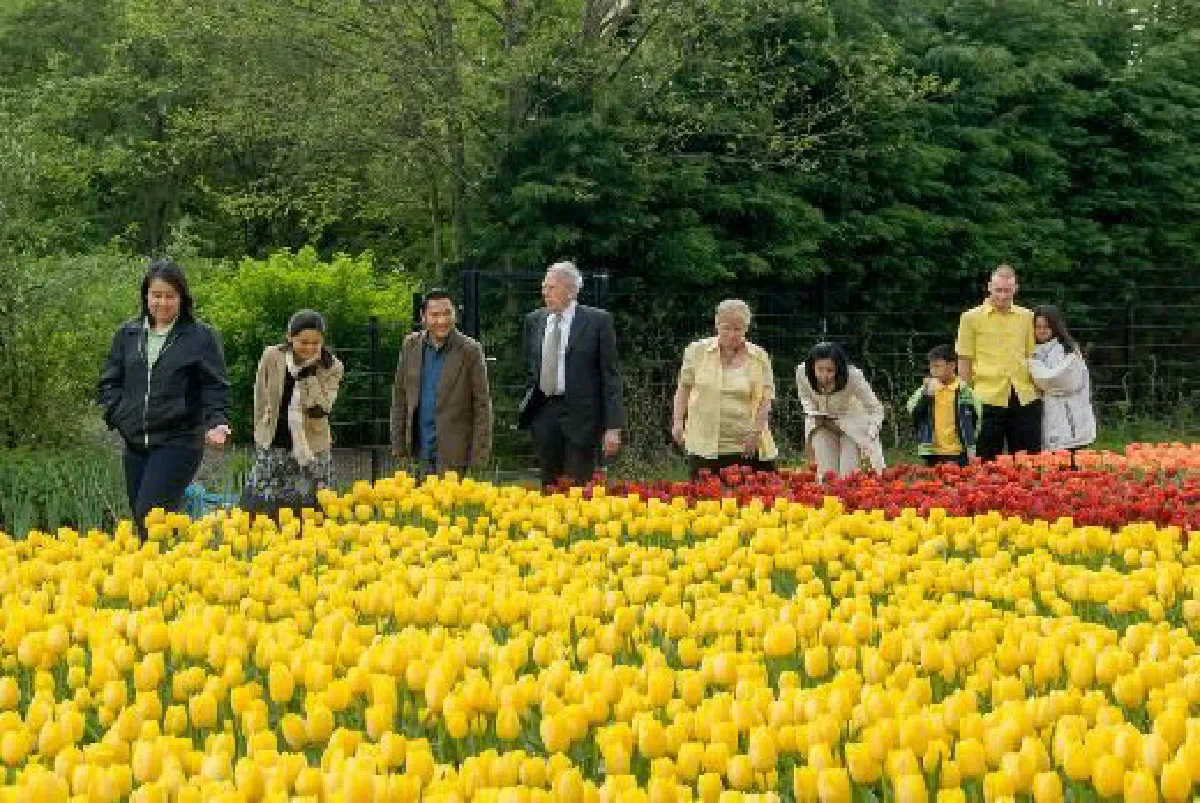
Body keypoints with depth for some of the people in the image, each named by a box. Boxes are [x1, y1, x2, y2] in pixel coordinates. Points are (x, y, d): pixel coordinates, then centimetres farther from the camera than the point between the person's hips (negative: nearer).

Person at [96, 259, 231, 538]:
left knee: (150, 513, -21)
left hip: (179, 442, -5)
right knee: (140, 517, 8)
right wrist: (119, 416, 1)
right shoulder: (128, 335, 11)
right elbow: (108, 383, 17)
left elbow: (215, 388, -1)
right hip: (136, 443, 5)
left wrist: (216, 422, -18)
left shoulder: (201, 337, 0)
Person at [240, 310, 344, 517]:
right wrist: (260, 436, 12)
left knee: (309, 509, -2)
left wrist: (309, 372, -22)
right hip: (273, 446, 1)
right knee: (261, 507, -2)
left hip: (312, 451, -1)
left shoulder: (331, 368, -6)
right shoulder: (272, 357, -3)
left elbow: (320, 408, -17)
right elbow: (261, 401, 8)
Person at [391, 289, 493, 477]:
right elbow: (399, 396, 12)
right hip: (421, 447, 4)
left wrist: (479, 455, -9)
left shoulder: (470, 350, -5)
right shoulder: (411, 346, 6)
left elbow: (482, 405, -4)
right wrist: (398, 444, 8)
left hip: (453, 453, -3)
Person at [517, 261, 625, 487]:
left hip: (581, 415, -4)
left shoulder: (598, 321, -4)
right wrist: (527, 407, 12)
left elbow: (611, 375, -5)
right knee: (549, 486, 8)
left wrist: (613, 426, -10)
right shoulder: (533, 321, 9)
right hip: (543, 414, 4)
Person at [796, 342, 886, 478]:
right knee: (826, 473, -9)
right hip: (822, 423, 2)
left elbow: (876, 410, -24)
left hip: (852, 421, -2)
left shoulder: (853, 376, -33)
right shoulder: (802, 372, -24)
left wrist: (870, 439, -35)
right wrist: (814, 414, -15)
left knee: (848, 474, -13)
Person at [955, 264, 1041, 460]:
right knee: (988, 463, 2)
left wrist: (1038, 390, 9)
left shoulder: (1027, 317, 10)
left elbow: (1031, 357, 15)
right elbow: (964, 361, 2)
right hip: (988, 399, -3)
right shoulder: (971, 318, 2)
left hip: (1025, 398, 3)